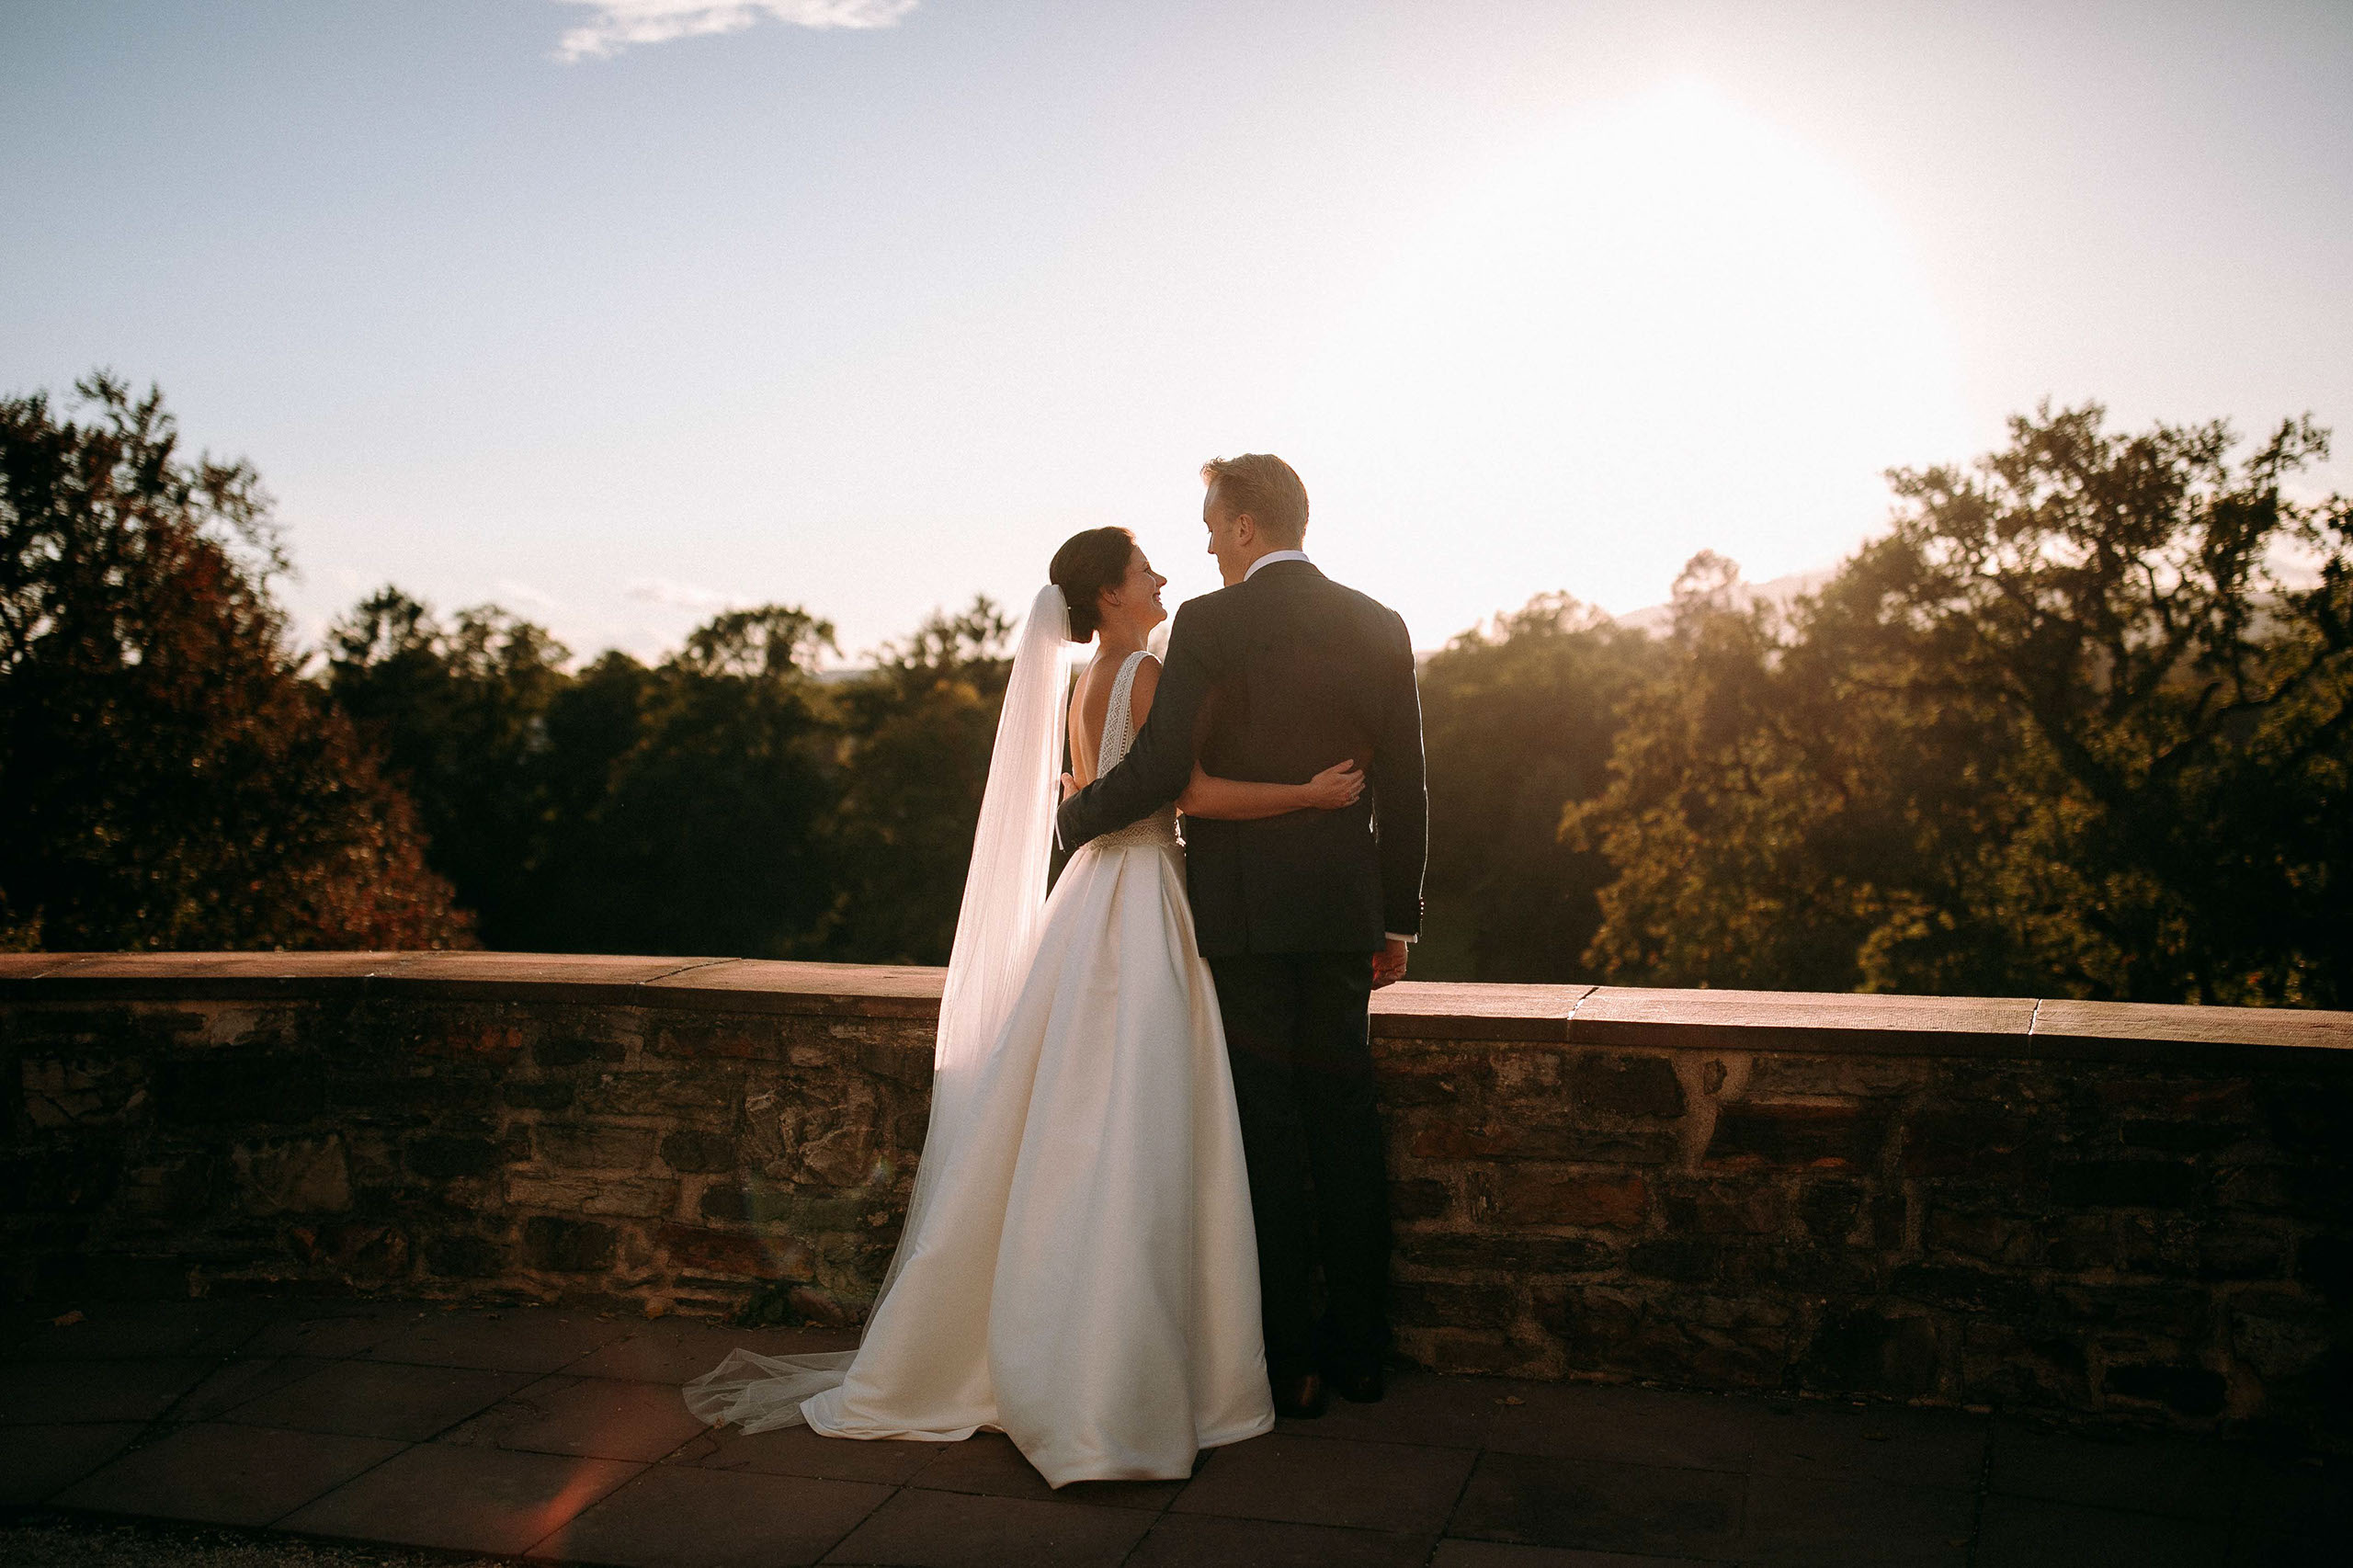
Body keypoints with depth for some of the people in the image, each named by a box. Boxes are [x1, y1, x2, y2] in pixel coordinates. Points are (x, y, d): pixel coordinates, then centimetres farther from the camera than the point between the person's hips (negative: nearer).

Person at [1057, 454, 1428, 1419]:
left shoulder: (1210, 623, -9)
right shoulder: (1379, 626, 6)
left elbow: (1159, 768, -15)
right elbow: (1404, 788, 7)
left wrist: (1074, 818, 4)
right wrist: (1398, 919, 14)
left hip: (1242, 911, -5)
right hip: (1343, 912, 5)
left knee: (1267, 1136, 2)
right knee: (1344, 1123, 13)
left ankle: (1289, 1364, 9)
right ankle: (1357, 1347, 22)